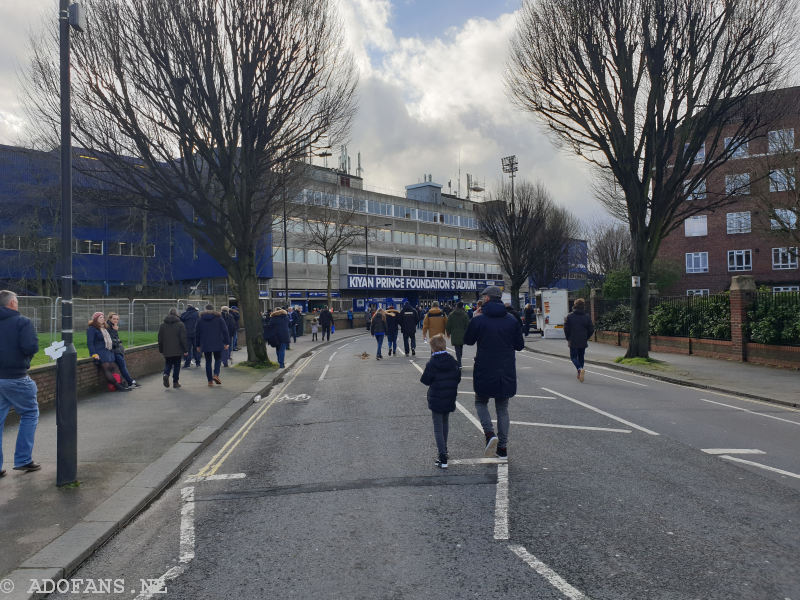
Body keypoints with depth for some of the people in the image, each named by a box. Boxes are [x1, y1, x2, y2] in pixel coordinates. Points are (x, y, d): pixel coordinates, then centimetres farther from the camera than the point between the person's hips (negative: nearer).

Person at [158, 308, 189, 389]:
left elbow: (160, 339, 9)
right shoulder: (180, 324, -6)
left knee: (168, 364, 15)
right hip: (177, 350, -2)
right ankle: (175, 382, 10)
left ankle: (166, 374, -14)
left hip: (166, 350, 3)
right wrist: (186, 350, -4)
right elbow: (183, 338, -9)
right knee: (177, 365, 7)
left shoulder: (162, 325, 5)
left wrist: (161, 350, 17)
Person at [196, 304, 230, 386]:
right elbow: (225, 331, -3)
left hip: (205, 345, 1)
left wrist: (198, 345, 16)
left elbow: (198, 333, 9)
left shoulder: (201, 319, 6)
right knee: (217, 359, 13)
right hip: (217, 344, -1)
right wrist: (227, 342, -1)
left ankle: (210, 381, 5)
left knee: (208, 362, 8)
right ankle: (216, 374, -10)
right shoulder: (218, 318, 1)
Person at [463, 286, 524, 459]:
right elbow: (520, 345, 6)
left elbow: (468, 340, 4)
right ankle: (503, 448, 16)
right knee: (502, 408, 15)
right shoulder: (512, 320, -1)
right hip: (507, 372, 3)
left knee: (481, 402, 18)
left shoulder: (478, 320, -11)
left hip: (484, 372, -3)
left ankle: (490, 434, -6)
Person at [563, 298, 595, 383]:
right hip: (583, 342, 3)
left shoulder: (569, 316, -7)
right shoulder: (587, 317, -1)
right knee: (581, 357, 15)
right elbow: (591, 329, 1)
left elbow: (566, 328, -5)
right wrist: (586, 338, 15)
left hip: (573, 342, -3)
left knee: (573, 357, 5)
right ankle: (579, 374, 19)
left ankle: (580, 369, -22)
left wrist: (568, 339, 8)